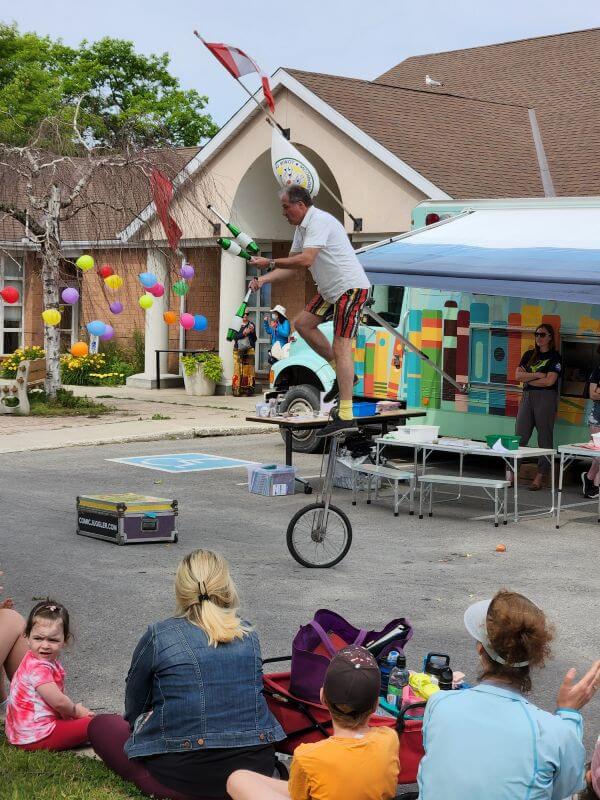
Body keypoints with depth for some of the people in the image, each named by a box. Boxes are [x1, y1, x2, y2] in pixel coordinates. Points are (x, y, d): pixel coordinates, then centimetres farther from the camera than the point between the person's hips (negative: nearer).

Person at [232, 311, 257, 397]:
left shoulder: (251, 325, 11)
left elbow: (254, 339, 10)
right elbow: (235, 336, -5)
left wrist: (252, 332, -6)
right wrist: (243, 333, -16)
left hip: (249, 350, 1)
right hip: (238, 350, -1)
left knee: (248, 370, -5)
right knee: (238, 370, -7)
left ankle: (248, 390, -4)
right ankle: (237, 391, -8)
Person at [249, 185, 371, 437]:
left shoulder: (318, 222, -18)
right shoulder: (302, 227, 14)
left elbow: (305, 260, -28)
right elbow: (290, 264, 18)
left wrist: (270, 263, -20)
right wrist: (262, 280, 5)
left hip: (350, 287, -11)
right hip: (331, 289, 11)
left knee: (340, 346, -14)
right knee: (303, 323, 12)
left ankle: (345, 416, -15)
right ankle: (343, 373, 17)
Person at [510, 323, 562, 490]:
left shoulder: (554, 356, 1)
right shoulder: (529, 355, 16)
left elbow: (549, 381, -10)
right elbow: (518, 375, 6)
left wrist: (527, 378, 0)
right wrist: (537, 375, -8)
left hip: (546, 398, -5)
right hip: (527, 397, 5)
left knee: (545, 438, -2)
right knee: (520, 436, -1)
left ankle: (541, 476, -1)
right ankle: (511, 472, -2)